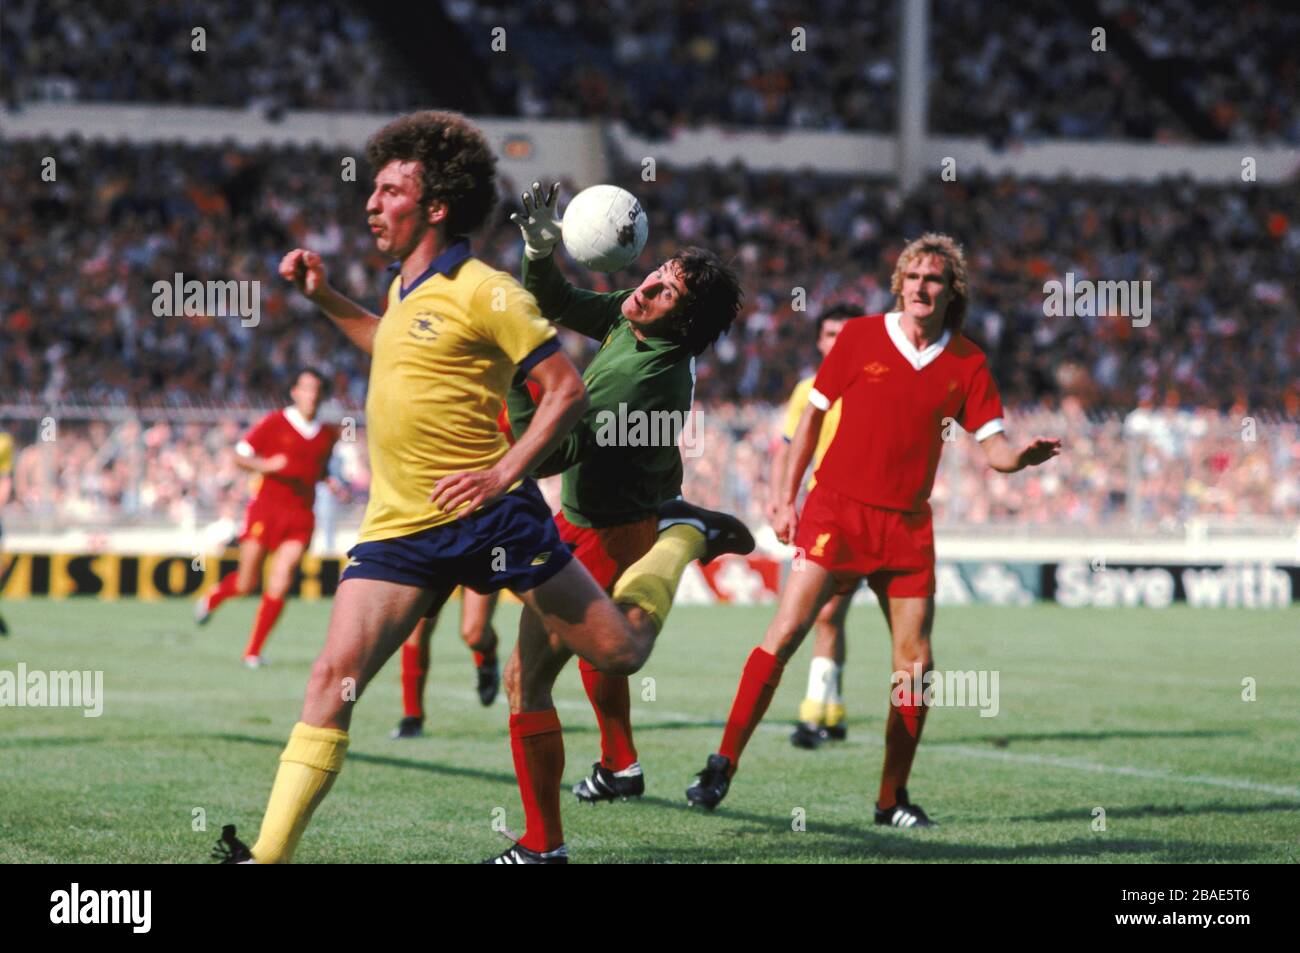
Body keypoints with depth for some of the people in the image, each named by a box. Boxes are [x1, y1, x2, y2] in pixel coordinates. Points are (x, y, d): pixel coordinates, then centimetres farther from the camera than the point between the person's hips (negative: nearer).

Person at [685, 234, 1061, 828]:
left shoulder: (967, 363, 3)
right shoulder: (861, 336, -1)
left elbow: (993, 449, 3)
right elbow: (813, 415, 6)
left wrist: (1024, 456, -20)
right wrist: (787, 499, 3)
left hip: (908, 523, 3)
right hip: (837, 510, -3)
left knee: (915, 664, 0)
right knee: (785, 633, -14)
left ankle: (892, 797, 13)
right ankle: (723, 766, -11)